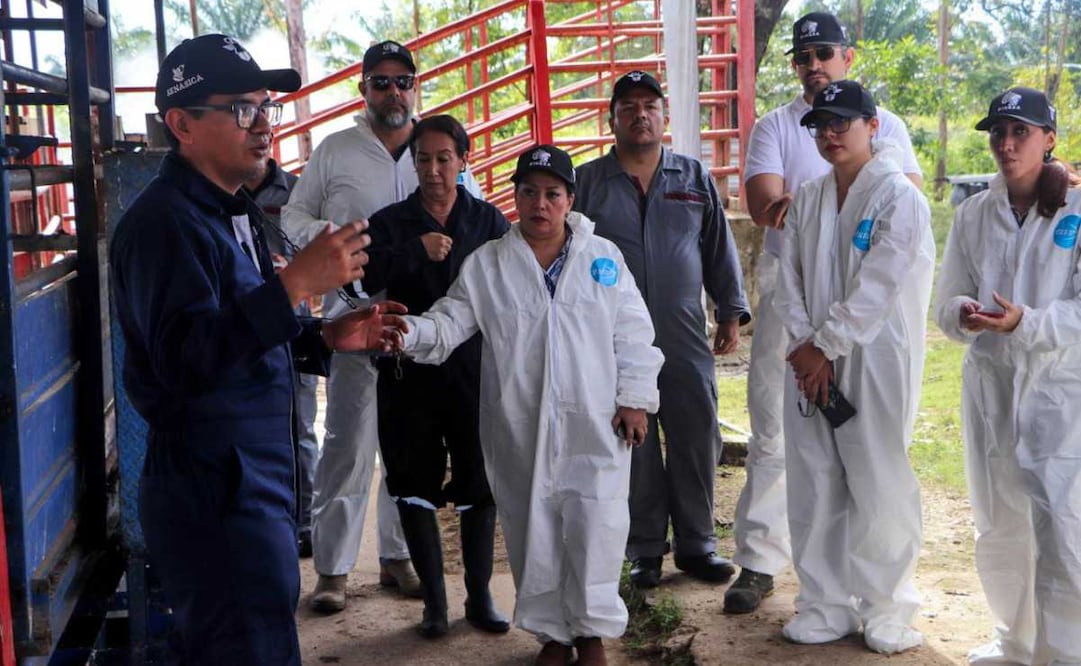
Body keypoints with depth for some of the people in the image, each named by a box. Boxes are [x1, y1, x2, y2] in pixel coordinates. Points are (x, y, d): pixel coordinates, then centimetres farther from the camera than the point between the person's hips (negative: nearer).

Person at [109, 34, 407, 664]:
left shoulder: (229, 211, 16)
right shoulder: (165, 221, -17)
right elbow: (185, 359, -28)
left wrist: (326, 335, 9)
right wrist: (295, 282, -33)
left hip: (253, 480, 10)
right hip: (214, 493, -10)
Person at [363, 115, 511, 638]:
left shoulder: (488, 221, 6)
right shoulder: (390, 221, 4)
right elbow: (367, 274, -15)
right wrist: (417, 251, -25)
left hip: (475, 369, 0)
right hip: (410, 372, 0)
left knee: (480, 484, 6)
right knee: (415, 486, 5)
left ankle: (479, 596, 21)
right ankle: (434, 600, 20)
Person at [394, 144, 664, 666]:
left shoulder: (602, 256, 4)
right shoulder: (487, 264, 3)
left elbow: (632, 335, 6)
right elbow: (447, 325, -3)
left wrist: (635, 398, 0)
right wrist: (404, 330, -23)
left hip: (593, 425, 0)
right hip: (521, 428, 1)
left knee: (593, 530, 1)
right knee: (533, 532, 9)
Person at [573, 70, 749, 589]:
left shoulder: (695, 178, 10)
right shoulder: (587, 183, 4)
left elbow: (720, 250, 12)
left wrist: (731, 312, 8)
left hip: (685, 337, 2)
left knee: (696, 439, 3)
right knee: (632, 446, 4)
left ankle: (696, 544, 18)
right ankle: (645, 550, 16)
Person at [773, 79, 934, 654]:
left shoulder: (900, 197, -7)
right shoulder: (807, 200, 12)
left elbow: (877, 289, -14)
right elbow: (789, 279, 7)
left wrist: (826, 346, -11)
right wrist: (805, 346, -6)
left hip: (875, 363, -5)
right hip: (811, 363, 6)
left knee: (879, 486, -1)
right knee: (813, 484, 8)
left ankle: (887, 608, 16)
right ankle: (825, 604, 21)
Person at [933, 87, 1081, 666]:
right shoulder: (973, 213, 7)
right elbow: (947, 299, 7)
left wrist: (1026, 322, -26)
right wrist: (963, 313, -16)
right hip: (989, 385, 5)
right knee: (998, 528, 15)